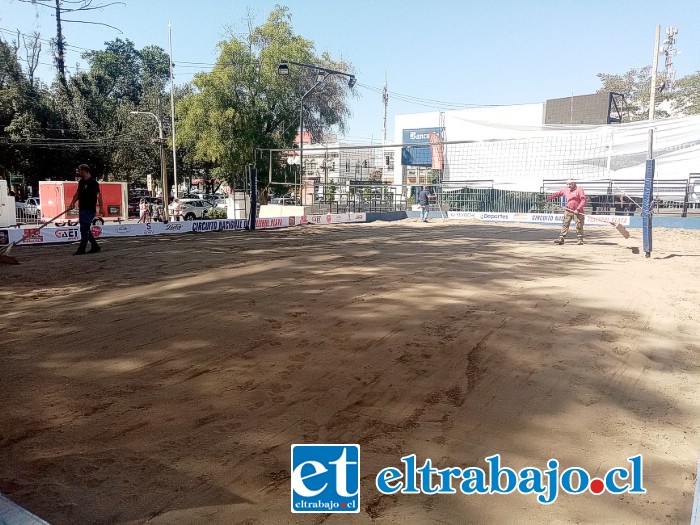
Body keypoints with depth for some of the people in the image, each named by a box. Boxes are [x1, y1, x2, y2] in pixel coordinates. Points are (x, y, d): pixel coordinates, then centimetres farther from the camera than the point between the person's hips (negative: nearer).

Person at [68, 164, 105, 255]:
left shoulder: (93, 182, -11)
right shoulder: (81, 182, 14)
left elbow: (99, 195, -15)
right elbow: (77, 193, 21)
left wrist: (101, 208, -20)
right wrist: (72, 203, 9)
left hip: (90, 210, -9)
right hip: (82, 209, 9)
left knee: (84, 229, -8)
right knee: (85, 229, 11)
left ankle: (81, 249, -4)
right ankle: (95, 246, 19)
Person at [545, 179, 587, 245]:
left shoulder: (579, 190, -6)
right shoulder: (565, 190, 12)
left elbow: (583, 200, -12)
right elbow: (557, 194, 21)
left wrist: (578, 209, -20)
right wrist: (548, 198, 22)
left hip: (577, 211, -5)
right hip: (568, 211, 5)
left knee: (579, 226, 0)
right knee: (565, 225, -1)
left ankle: (580, 240, 9)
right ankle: (561, 239, -3)